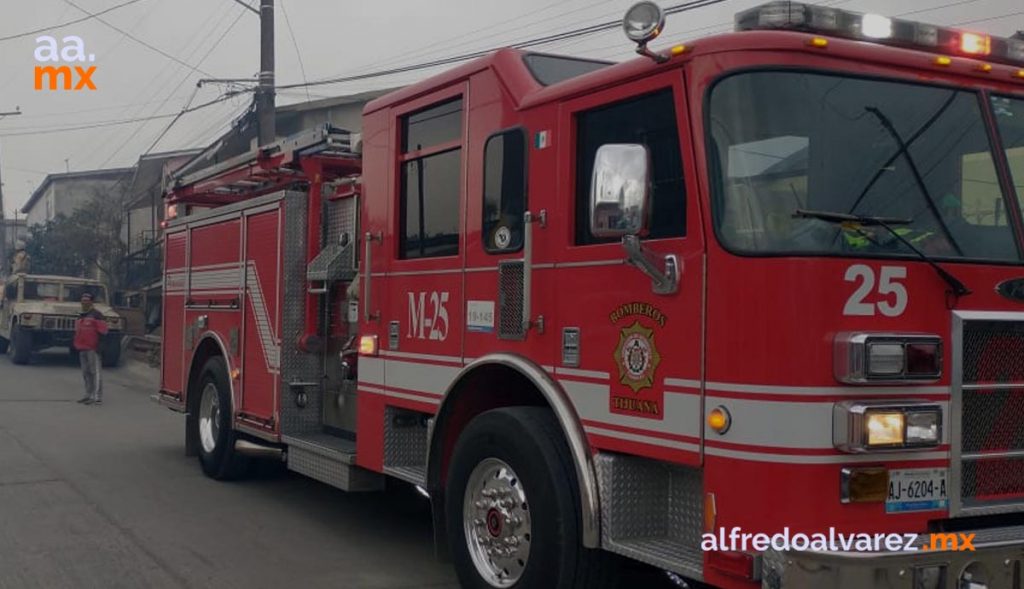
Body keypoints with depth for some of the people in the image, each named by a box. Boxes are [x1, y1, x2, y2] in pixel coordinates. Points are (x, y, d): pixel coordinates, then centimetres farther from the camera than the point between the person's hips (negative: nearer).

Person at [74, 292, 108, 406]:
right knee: (86, 373, 12)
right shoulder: (80, 316, 21)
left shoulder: (96, 315, -6)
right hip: (82, 349, 9)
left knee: (95, 372, -9)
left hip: (92, 349, -9)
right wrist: (76, 344, 21)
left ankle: (98, 397, -10)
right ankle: (89, 395, 21)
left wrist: (100, 345, -12)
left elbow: (102, 331, -11)